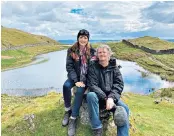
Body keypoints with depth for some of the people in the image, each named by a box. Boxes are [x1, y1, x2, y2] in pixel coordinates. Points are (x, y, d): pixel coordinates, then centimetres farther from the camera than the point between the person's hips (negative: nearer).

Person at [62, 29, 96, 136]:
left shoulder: (92, 51, -2)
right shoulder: (72, 50, -2)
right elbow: (69, 66, -6)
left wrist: (83, 81, -15)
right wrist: (76, 80, -18)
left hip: (87, 77, -1)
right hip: (75, 76, 2)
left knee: (80, 90, -29)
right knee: (66, 85, -28)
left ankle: (73, 119, -19)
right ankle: (68, 110, -7)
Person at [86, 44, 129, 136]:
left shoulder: (114, 67, 4)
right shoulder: (92, 67, -4)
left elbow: (119, 84, -5)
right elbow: (92, 86, -13)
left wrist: (111, 98, -23)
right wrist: (106, 98, -24)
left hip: (111, 96, 2)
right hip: (98, 97, -1)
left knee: (124, 109, -24)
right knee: (91, 95, -34)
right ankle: (97, 128, -21)